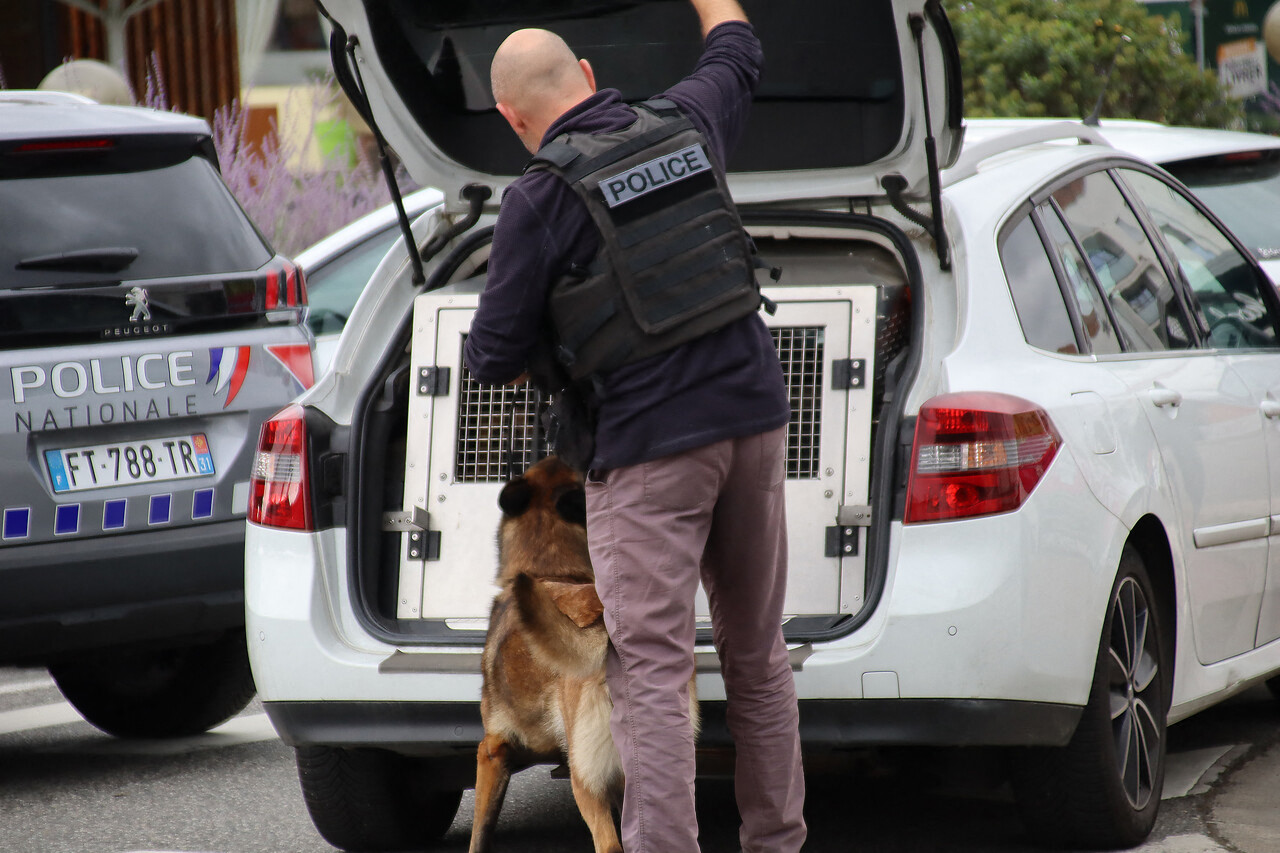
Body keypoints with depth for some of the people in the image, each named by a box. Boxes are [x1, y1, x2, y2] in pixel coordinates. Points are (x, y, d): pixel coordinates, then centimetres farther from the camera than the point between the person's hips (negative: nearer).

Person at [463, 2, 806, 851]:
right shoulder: (684, 123, 6)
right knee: (758, 654, 15)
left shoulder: (540, 200, -9)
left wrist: (540, 360, 19)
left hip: (651, 446, -6)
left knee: (651, 668, -7)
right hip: (753, 415, 6)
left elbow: (494, 358, -3)